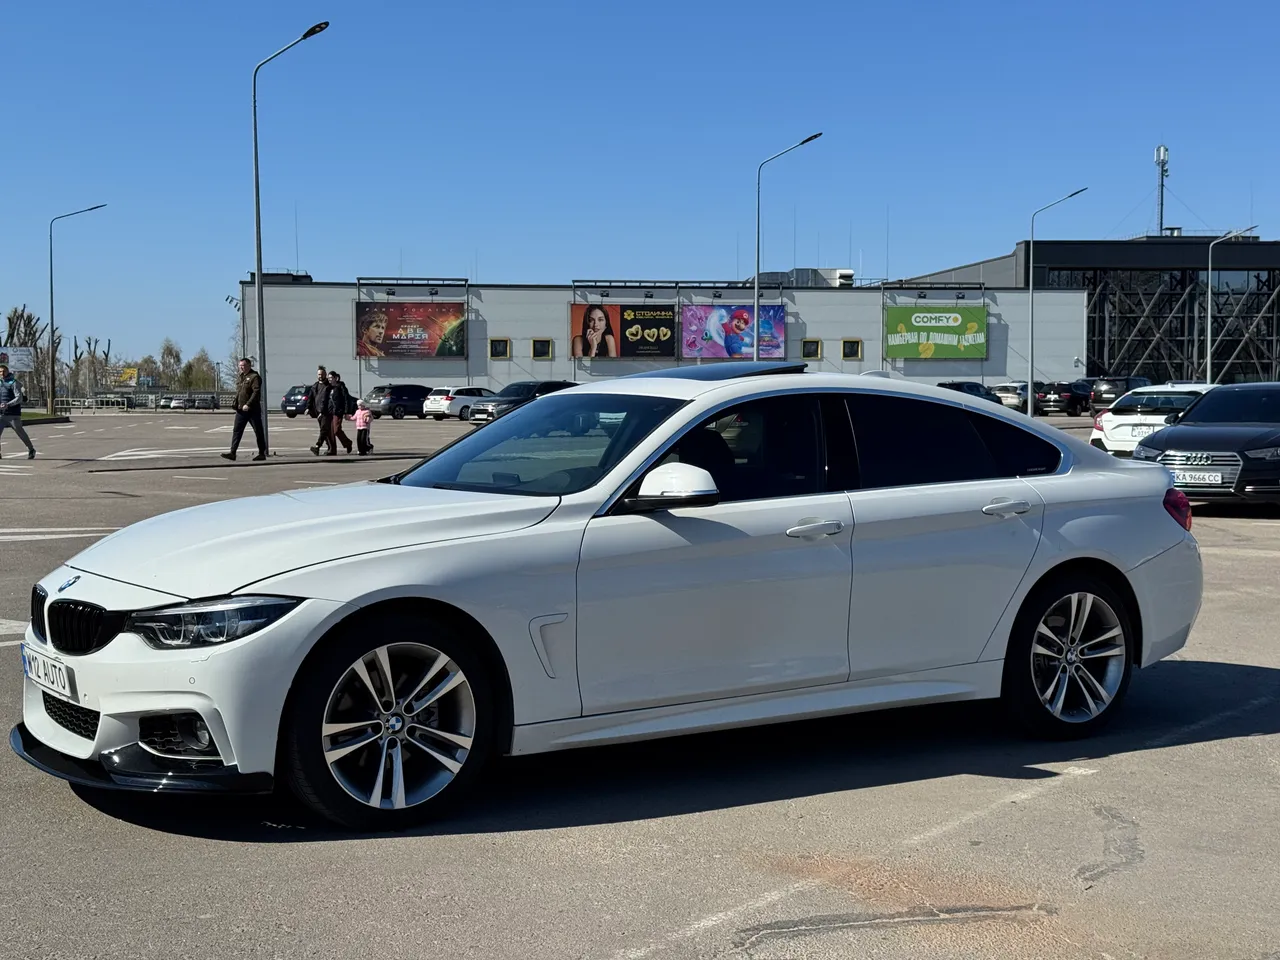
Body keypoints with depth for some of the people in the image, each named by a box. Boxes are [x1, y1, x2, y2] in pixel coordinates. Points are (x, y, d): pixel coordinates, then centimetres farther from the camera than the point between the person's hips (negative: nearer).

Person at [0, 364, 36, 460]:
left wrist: (8, 404, -29)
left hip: (13, 414, -5)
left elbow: (19, 398, -16)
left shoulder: (14, 383, -7)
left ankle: (31, 450, 23)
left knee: (20, 432, 6)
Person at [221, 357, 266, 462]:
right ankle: (232, 453, -1)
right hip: (241, 410, 8)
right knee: (237, 431, 1)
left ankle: (262, 454, 9)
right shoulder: (241, 377, 16)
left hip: (252, 410, -8)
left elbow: (256, 393, -20)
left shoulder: (254, 377, -10)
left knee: (258, 432, 2)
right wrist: (236, 404, 13)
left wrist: (248, 404, -26)